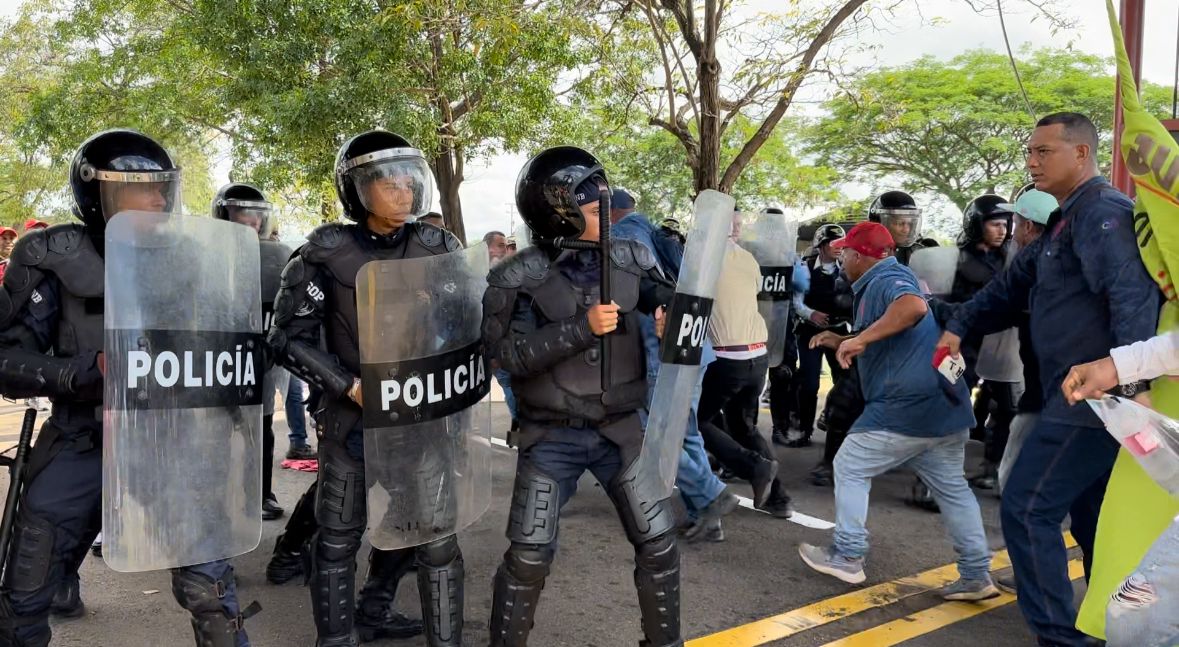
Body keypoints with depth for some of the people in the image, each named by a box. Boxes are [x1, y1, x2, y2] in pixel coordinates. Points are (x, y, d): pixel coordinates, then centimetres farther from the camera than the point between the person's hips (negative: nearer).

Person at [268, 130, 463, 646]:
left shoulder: (439, 248, -1)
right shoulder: (326, 252, -8)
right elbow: (288, 337, -6)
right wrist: (352, 386, -14)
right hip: (353, 420, -1)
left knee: (435, 540, 3)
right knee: (338, 540, 10)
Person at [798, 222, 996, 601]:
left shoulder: (888, 279, -11)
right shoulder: (882, 281, 20)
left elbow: (914, 306, -36)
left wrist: (861, 338, -32)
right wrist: (843, 342, 22)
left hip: (907, 405, -10)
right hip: (944, 403, 10)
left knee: (850, 469, 4)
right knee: (951, 487, 14)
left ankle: (847, 556, 10)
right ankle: (976, 576, 17)